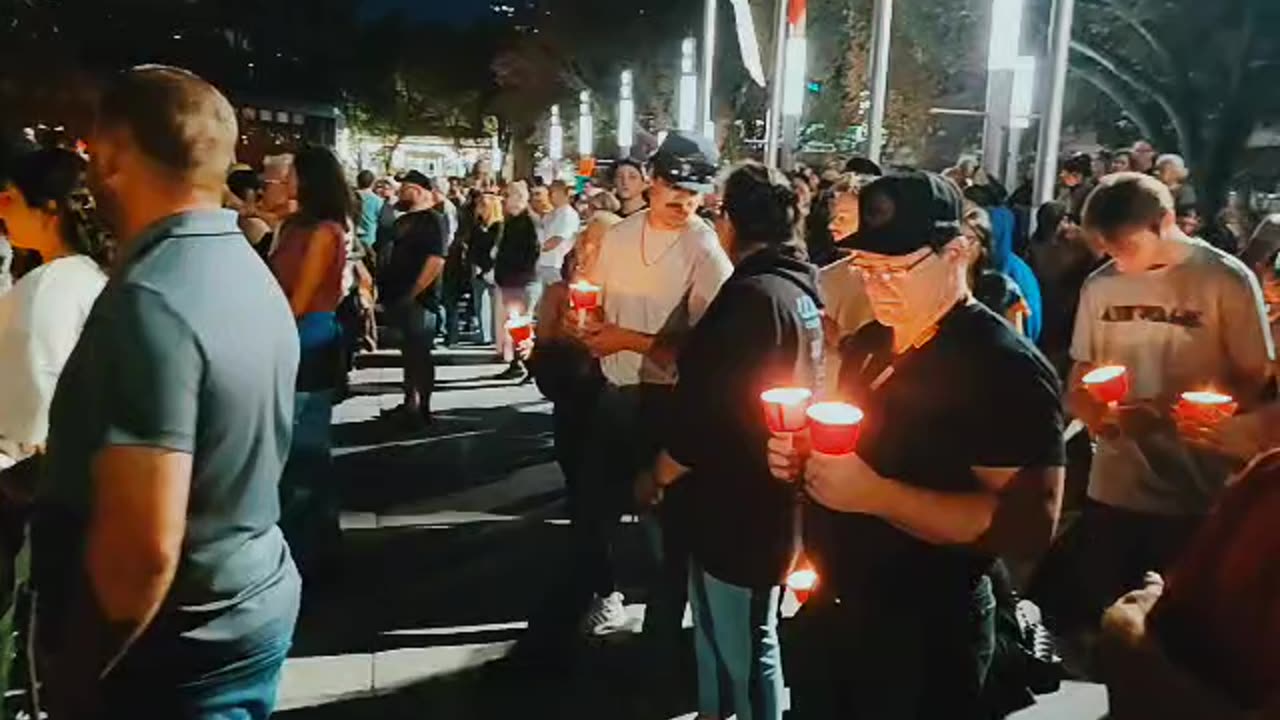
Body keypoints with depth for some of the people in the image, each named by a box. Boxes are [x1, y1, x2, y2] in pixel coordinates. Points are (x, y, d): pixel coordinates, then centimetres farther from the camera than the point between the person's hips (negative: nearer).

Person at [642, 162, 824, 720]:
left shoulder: (754, 295, -23)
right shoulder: (794, 288, 8)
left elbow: (709, 409, -23)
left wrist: (658, 473, -9)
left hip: (741, 504, -10)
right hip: (760, 496, 10)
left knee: (746, 646, 7)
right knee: (719, 627, 25)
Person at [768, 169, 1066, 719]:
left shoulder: (1006, 367, -18)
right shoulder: (866, 344, 6)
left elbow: (1029, 524, -24)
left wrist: (876, 494, -29)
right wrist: (803, 459, -3)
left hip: (924, 639, -7)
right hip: (827, 613, 7)